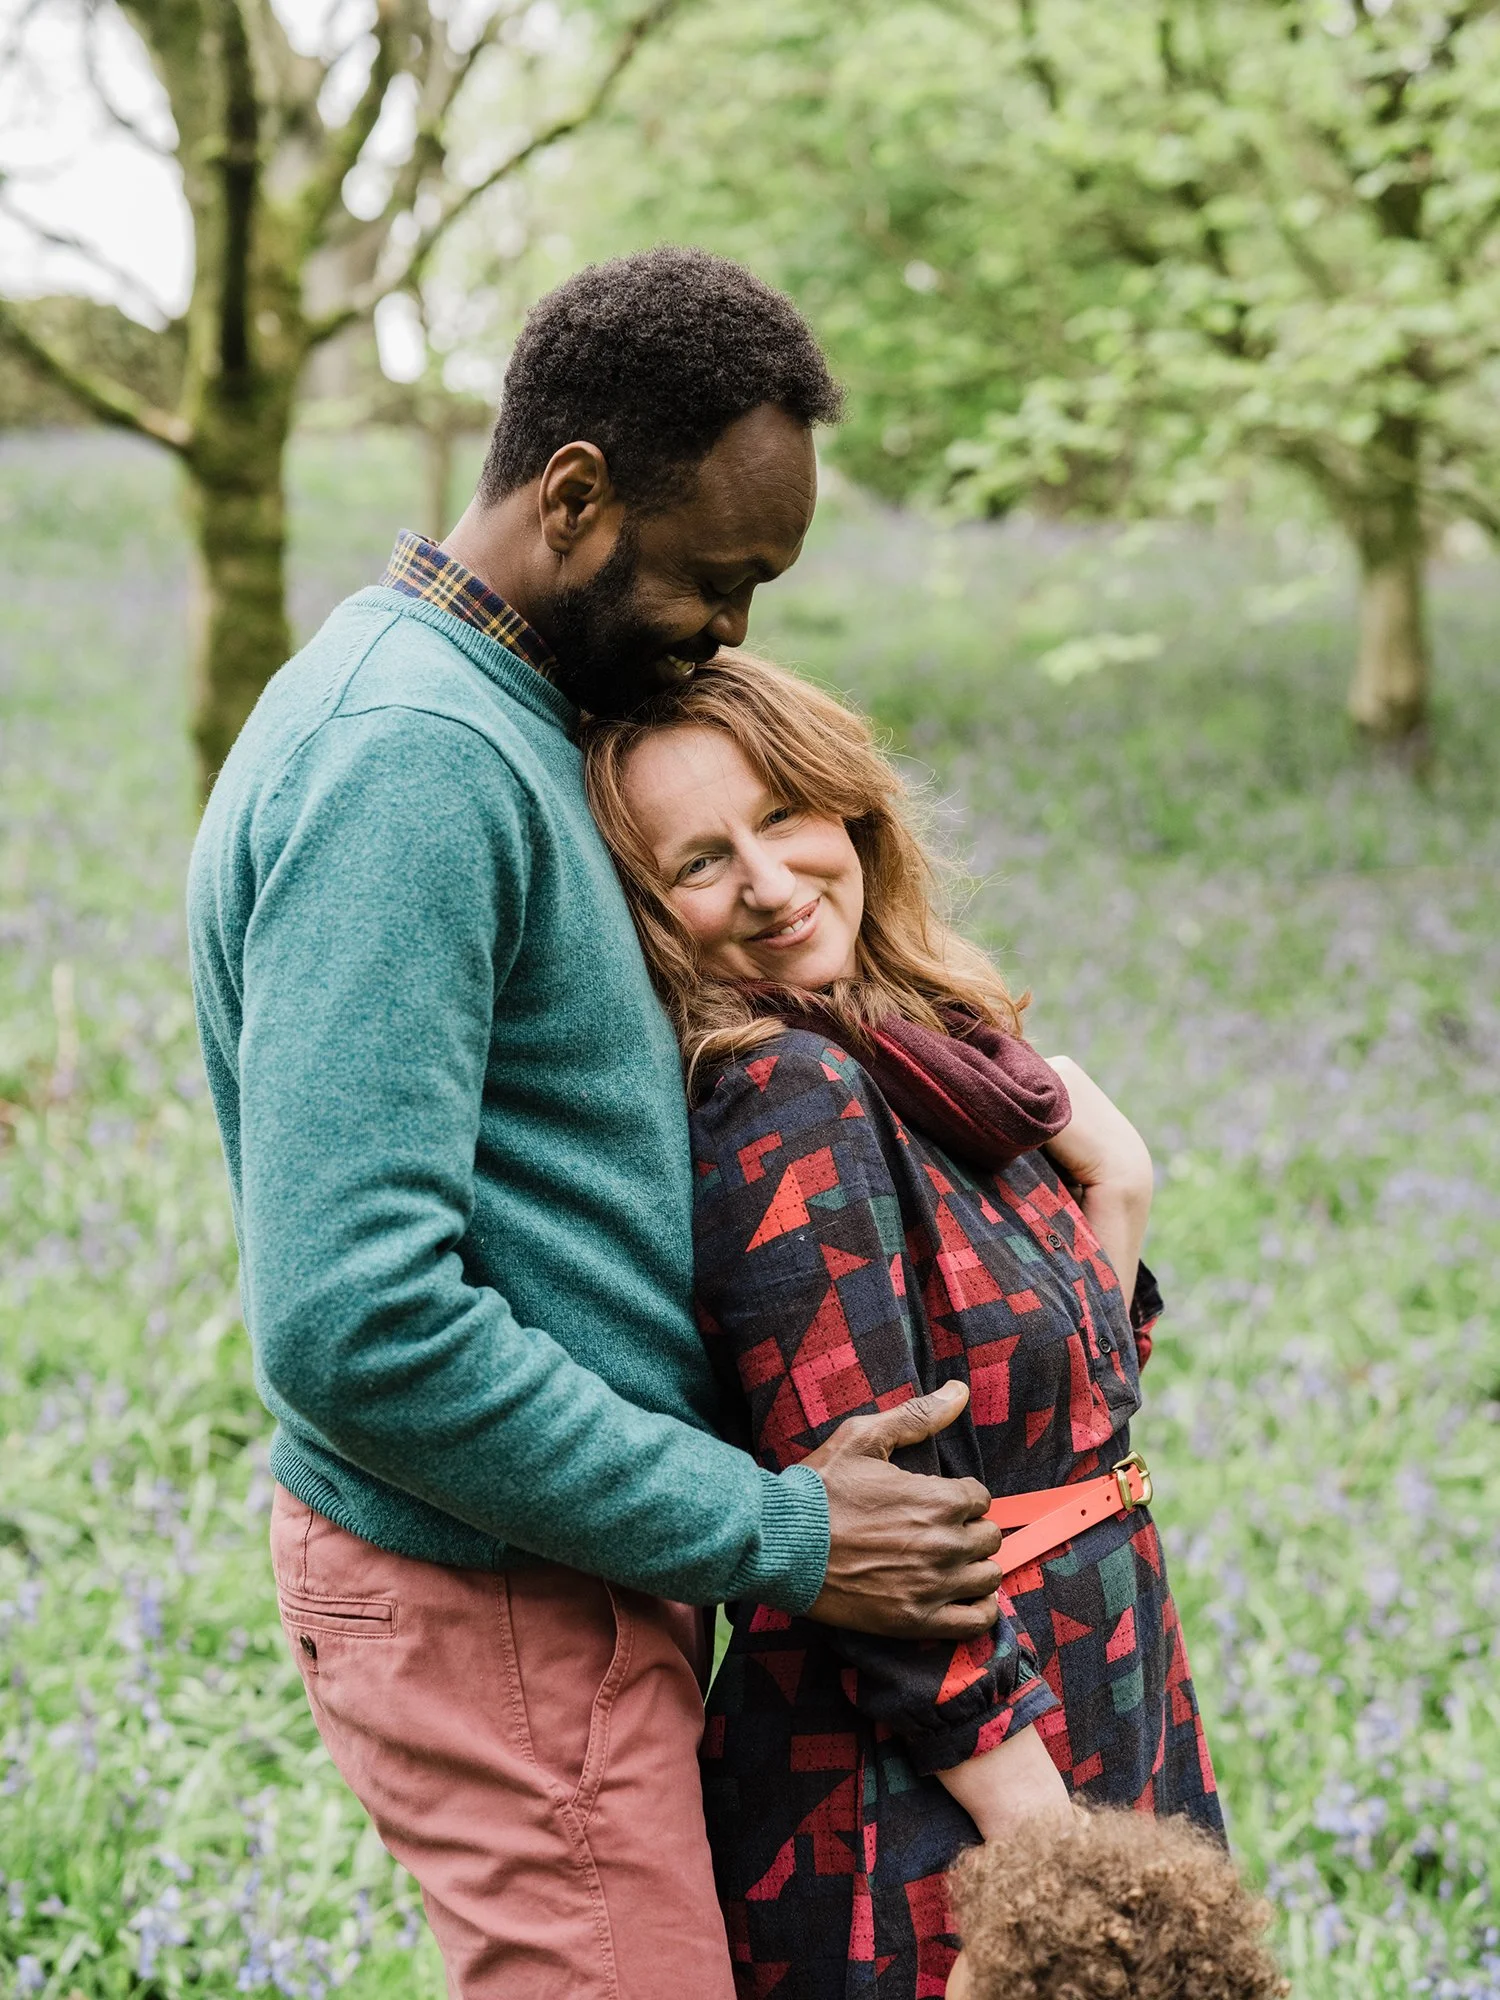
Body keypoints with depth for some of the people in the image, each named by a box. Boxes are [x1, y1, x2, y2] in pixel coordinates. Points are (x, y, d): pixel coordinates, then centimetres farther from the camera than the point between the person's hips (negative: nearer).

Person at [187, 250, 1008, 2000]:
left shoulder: (487, 715, 11)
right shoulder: (407, 757, -22)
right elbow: (354, 1319, -30)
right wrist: (773, 1537, -21)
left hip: (551, 1546, 10)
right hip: (490, 1596, -10)